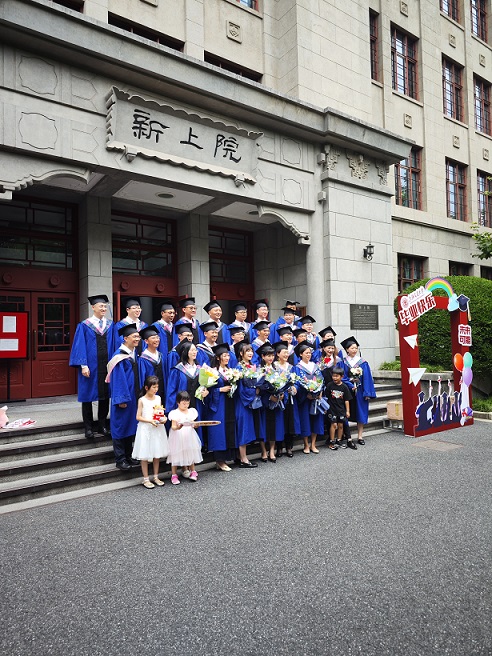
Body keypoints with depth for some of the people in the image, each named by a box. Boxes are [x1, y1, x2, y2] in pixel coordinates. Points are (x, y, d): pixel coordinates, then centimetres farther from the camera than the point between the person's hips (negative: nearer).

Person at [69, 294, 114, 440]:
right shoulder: (84, 325, -4)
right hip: (90, 366, -3)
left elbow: (113, 345, 7)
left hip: (106, 365, 4)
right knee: (88, 396, 6)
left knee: (105, 395, 9)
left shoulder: (110, 324, 6)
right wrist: (83, 365, -15)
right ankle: (88, 428, 17)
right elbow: (80, 347, -7)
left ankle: (102, 426, 22)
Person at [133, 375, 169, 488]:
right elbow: (138, 417, -9)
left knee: (157, 454, 10)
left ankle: (156, 477, 23)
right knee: (145, 455, 2)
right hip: (146, 429, -4)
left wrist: (164, 418, -9)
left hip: (158, 429, 4)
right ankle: (146, 479, 13)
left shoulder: (158, 398, 5)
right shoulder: (142, 400, -7)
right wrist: (150, 421, -21)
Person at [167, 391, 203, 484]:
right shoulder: (175, 413, -7)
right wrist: (177, 427, -33)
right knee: (176, 454, -1)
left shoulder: (191, 411, 8)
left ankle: (193, 471, 22)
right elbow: (173, 426, -12)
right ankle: (174, 475, 7)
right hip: (178, 436, -4)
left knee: (190, 453, 9)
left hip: (189, 435, 4)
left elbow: (193, 424, 9)